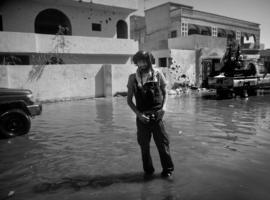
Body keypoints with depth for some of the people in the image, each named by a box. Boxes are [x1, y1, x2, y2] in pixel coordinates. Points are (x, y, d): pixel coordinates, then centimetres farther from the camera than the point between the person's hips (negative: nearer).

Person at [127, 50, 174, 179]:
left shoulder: (158, 74, 0)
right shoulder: (133, 78, 1)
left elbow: (164, 93, 9)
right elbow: (129, 100, 4)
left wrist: (163, 107, -7)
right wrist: (138, 114, -8)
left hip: (157, 115, -1)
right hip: (142, 117, 1)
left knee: (162, 143, 3)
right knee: (144, 145, 9)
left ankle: (167, 169, 23)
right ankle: (148, 170, 28)